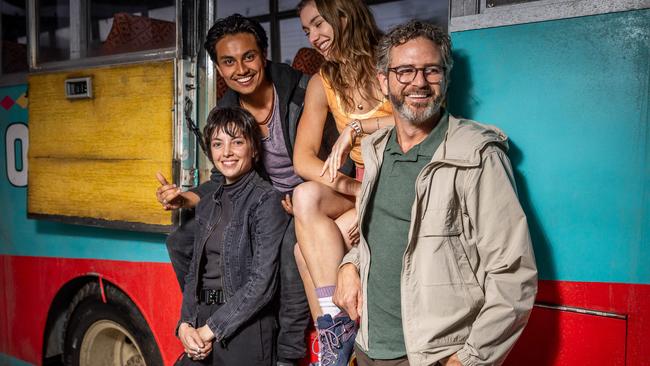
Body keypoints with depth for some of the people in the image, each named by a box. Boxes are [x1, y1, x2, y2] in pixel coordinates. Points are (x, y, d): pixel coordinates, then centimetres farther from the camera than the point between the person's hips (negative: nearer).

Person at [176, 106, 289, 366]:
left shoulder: (267, 200, -11)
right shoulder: (208, 204, 10)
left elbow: (262, 282, -17)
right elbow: (195, 273, 11)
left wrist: (212, 329, -14)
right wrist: (185, 324, -3)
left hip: (246, 330, -5)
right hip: (203, 321, 6)